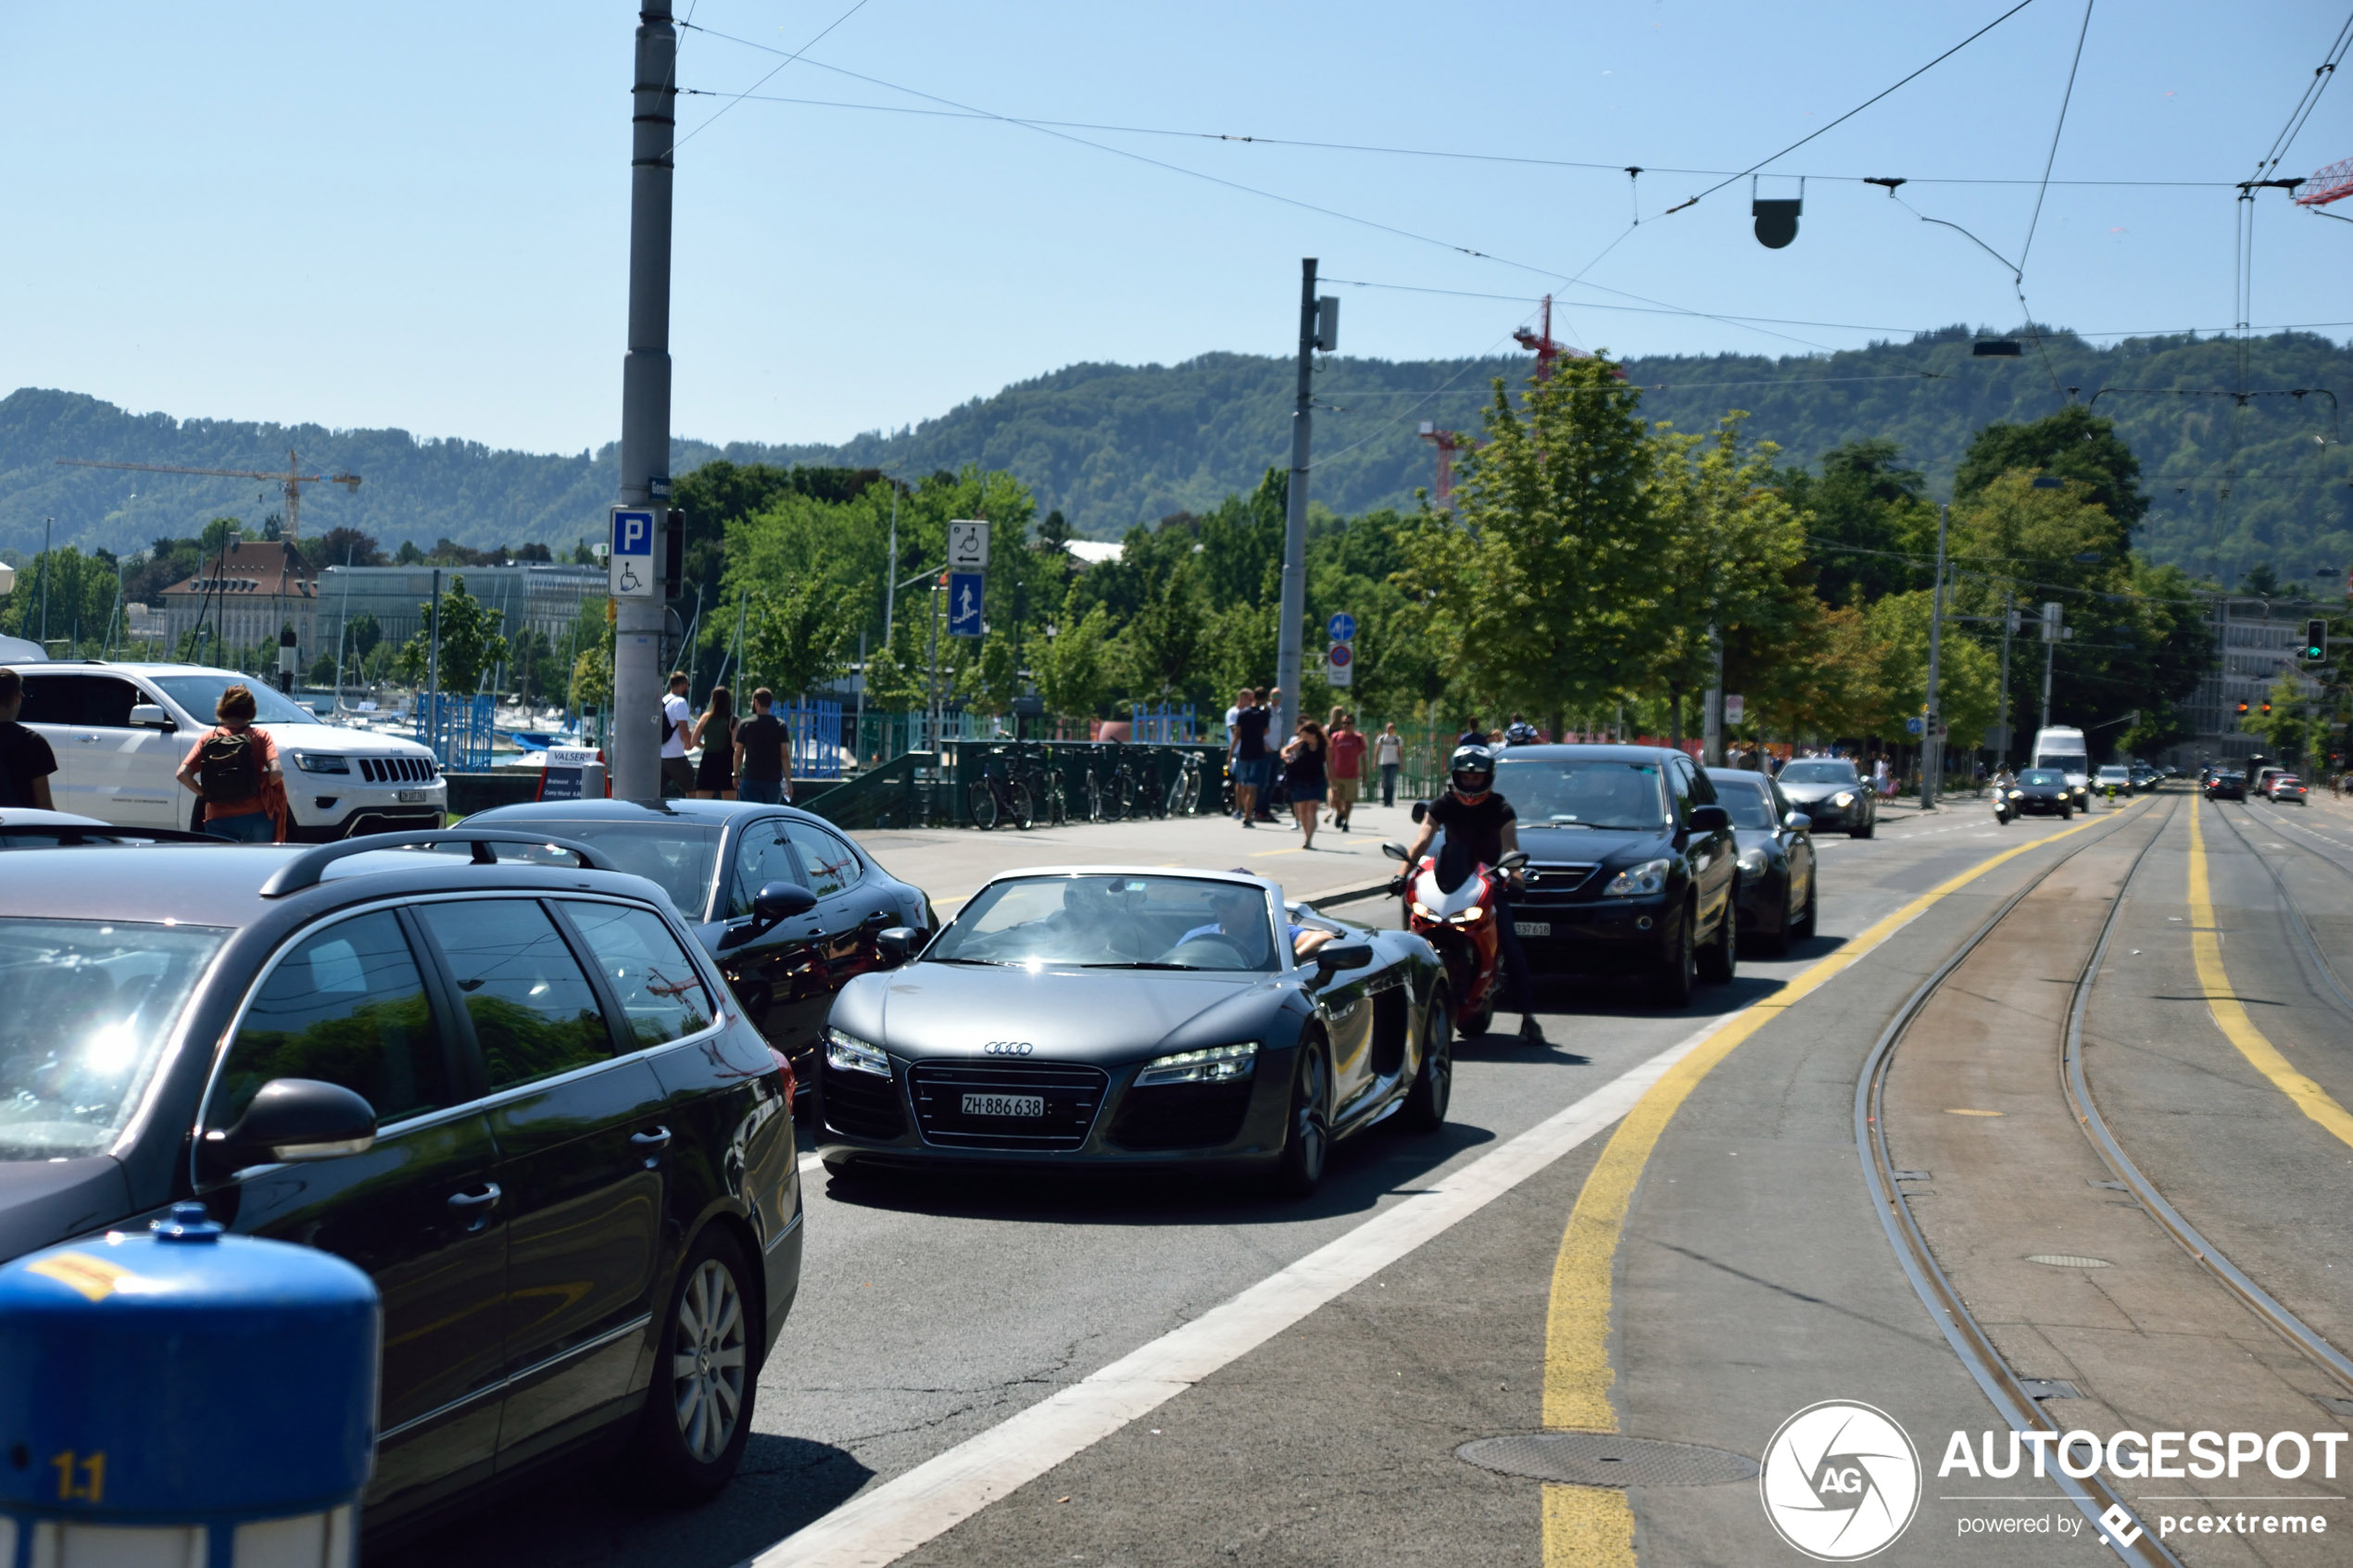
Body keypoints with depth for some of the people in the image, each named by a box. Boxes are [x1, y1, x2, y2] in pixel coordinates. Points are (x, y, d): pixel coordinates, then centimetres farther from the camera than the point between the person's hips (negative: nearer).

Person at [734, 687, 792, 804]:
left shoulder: (745, 725, -1)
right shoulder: (780, 725, 0)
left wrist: (736, 776, 14)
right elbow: (785, 756, -4)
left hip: (750, 778, -1)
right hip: (774, 779, 1)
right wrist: (788, 781, -1)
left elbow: (738, 754, 1)